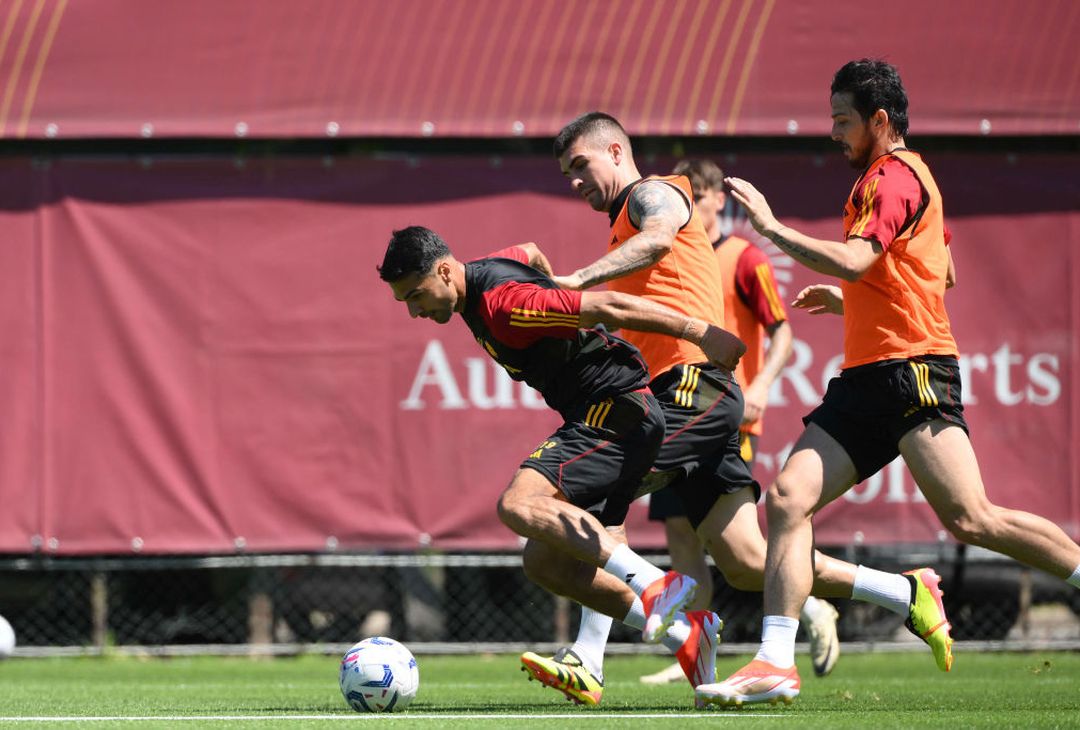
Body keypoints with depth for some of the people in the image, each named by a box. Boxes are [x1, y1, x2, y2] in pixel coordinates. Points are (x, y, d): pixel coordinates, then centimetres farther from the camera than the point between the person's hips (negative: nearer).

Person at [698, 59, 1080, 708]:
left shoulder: (892, 178, -8)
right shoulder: (904, 176, 24)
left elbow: (853, 260, -25)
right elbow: (939, 276, 33)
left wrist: (771, 227, -17)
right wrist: (845, 302, 30)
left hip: (913, 370, -10)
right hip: (867, 382, 10)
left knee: (971, 518, -17)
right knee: (789, 498, -5)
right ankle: (776, 664, -11)